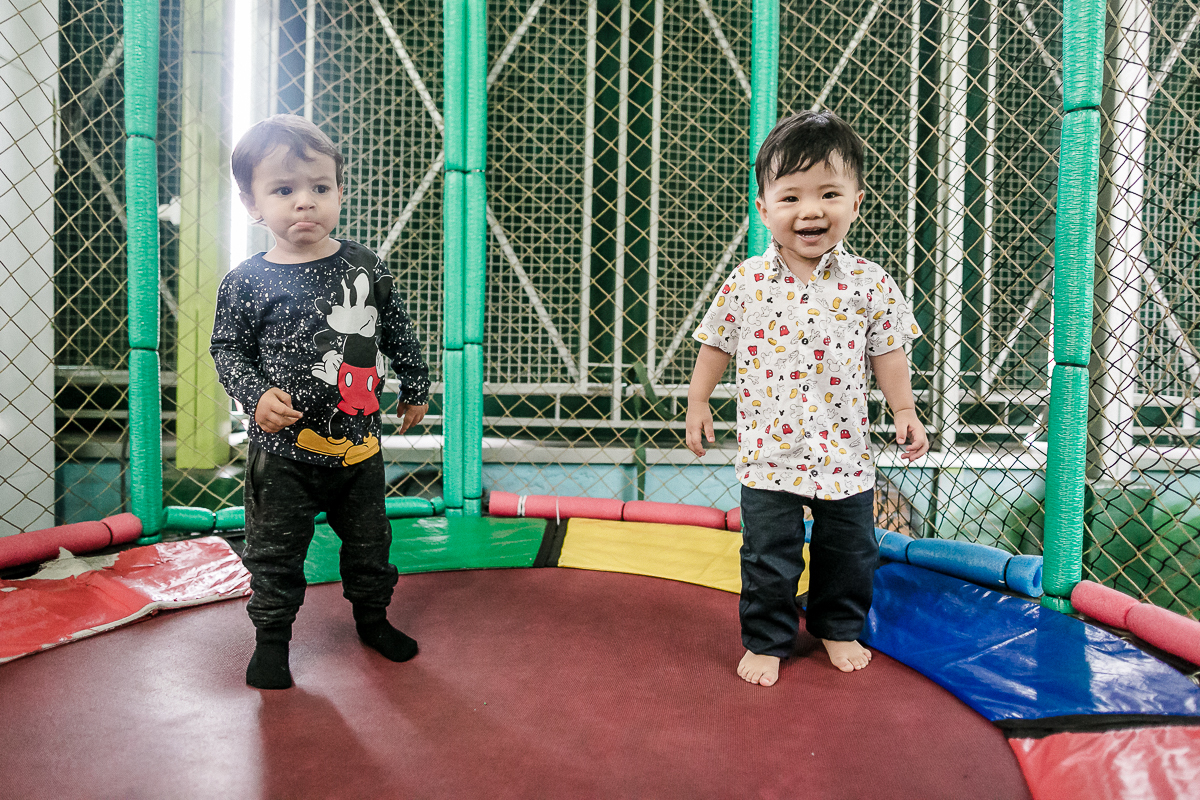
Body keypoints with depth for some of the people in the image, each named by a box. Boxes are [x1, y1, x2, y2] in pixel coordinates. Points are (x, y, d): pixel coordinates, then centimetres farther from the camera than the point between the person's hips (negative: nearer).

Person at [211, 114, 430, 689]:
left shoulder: (364, 265, -1)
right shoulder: (247, 281, -8)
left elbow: (399, 332, 9)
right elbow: (227, 347, 0)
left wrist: (415, 388, 14)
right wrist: (256, 395, -17)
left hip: (360, 444, 3)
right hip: (284, 450, -2)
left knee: (369, 540, 17)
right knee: (275, 551, 10)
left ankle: (372, 617, 39)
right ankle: (271, 636, 32)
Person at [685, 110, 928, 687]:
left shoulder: (870, 284, -5)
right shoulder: (745, 282, -6)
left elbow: (887, 352, 4)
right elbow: (717, 344, 4)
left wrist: (905, 411, -1)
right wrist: (698, 403, 5)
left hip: (845, 452, 2)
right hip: (768, 451, -1)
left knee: (849, 551, 17)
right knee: (768, 558, 7)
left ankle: (839, 628, 42)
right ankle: (766, 640, 28)